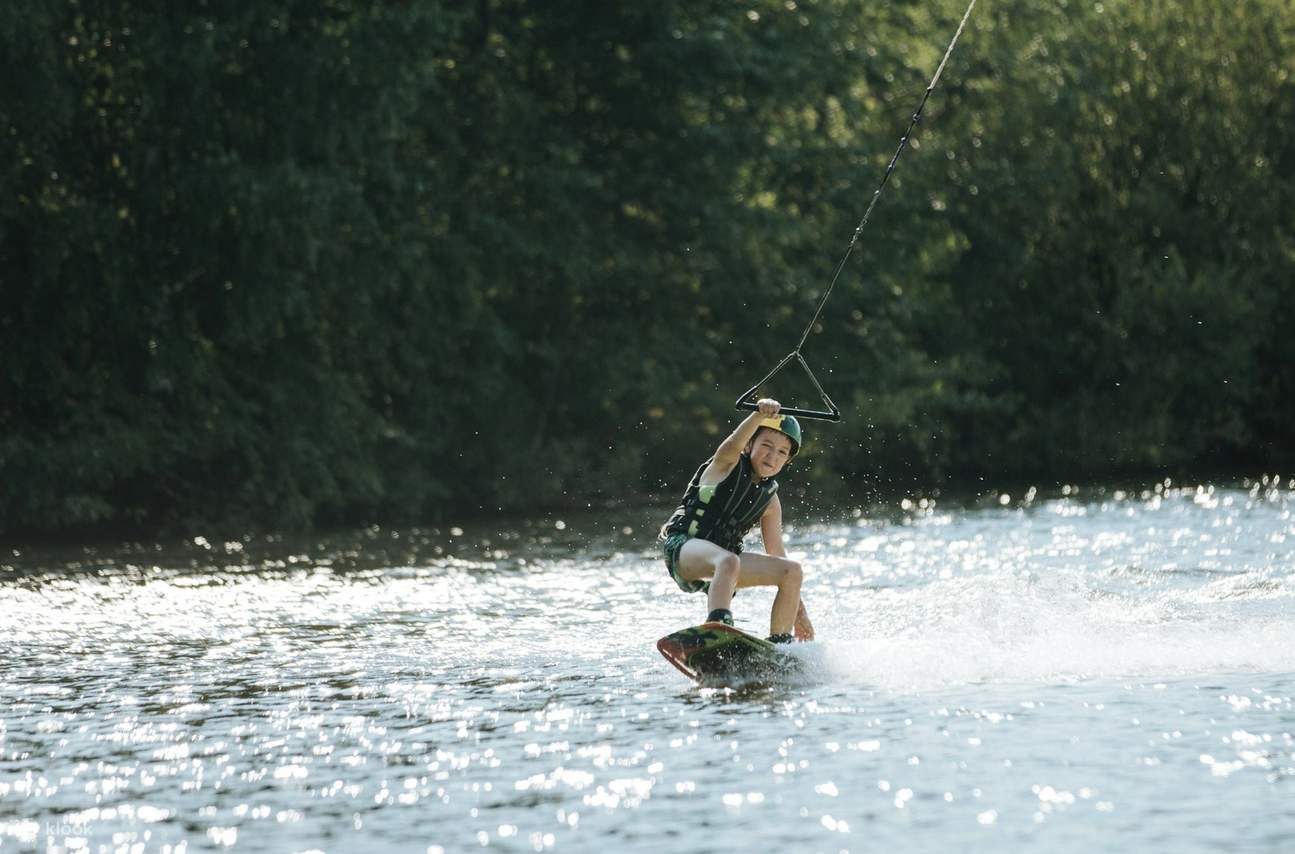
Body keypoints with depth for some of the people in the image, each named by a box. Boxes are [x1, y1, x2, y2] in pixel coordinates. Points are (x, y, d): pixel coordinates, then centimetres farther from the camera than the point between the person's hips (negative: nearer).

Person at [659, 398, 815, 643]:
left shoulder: (770, 500, 14)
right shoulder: (727, 464, 1)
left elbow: (777, 556, 18)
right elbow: (734, 444, -24)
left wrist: (799, 611, 16)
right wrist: (760, 414, -44)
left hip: (718, 561, 6)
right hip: (683, 547, -6)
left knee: (792, 570, -4)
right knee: (728, 561, -37)